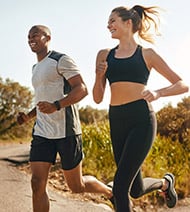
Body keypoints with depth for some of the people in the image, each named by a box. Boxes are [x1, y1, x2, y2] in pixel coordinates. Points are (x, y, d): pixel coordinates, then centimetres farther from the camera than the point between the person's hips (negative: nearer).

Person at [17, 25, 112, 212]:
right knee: (37, 183, -7)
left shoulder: (61, 60, -5)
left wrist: (56, 106, -29)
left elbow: (82, 89, -14)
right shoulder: (36, 68, 21)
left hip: (65, 131, -7)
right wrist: (29, 115, 11)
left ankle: (111, 192, 35)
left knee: (77, 186, 5)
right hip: (42, 133, 7)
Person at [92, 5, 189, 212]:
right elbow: (97, 98, 12)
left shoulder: (146, 54, 3)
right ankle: (165, 182, 45)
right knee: (136, 190, 13)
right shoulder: (104, 55, 12)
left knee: (120, 187, -14)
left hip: (141, 121, -5)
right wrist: (99, 76, -6)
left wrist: (158, 93, -13)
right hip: (116, 123, 5)